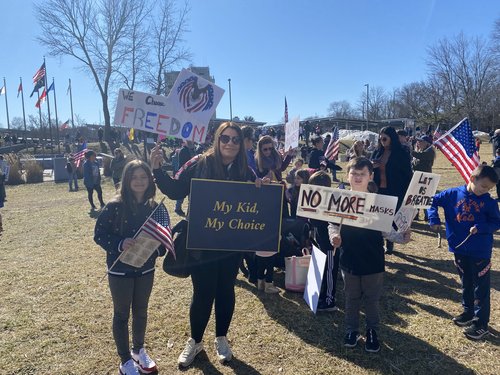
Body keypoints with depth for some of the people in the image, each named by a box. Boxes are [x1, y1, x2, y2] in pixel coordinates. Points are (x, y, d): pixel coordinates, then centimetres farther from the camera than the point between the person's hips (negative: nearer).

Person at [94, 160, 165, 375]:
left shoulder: (154, 207, -3)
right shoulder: (115, 207, -15)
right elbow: (99, 234, -12)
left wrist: (159, 247, -14)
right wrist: (119, 245, -28)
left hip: (145, 269, 4)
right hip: (120, 270, -4)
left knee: (141, 311, 19)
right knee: (121, 315, 12)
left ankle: (139, 351, 42)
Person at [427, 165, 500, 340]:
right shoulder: (453, 194, -4)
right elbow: (433, 201, 4)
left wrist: (480, 228, -23)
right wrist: (434, 219, -10)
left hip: (481, 251, -3)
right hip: (459, 248, 3)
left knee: (481, 287, 4)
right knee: (466, 283, 21)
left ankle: (481, 323, 17)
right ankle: (468, 312, 39)